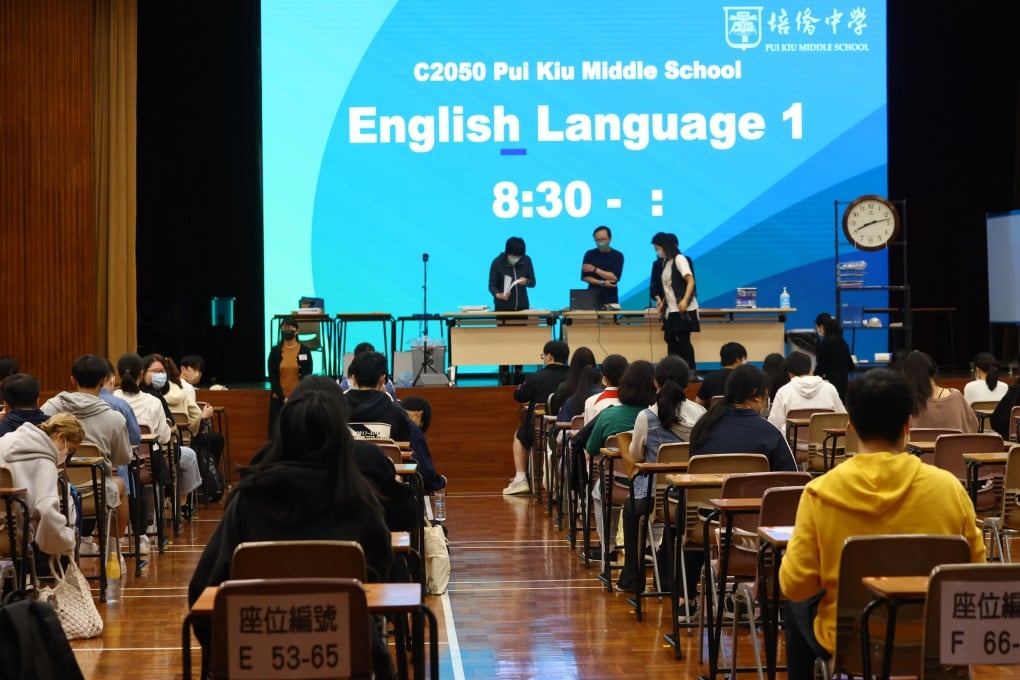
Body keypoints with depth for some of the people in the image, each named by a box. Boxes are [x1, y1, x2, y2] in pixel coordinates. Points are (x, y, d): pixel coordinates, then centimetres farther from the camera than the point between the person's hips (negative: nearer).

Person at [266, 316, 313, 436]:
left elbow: (308, 376, 1)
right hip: (279, 399, 1)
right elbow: (272, 377, 2)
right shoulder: (275, 351, 4)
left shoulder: (305, 350, 3)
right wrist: (283, 398, -8)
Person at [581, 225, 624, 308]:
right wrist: (602, 283, -13)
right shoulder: (589, 255, 5)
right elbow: (585, 277, 0)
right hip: (592, 298, 1)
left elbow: (615, 277, -9)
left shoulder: (617, 256, 1)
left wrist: (595, 269, -10)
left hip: (610, 300, -1)